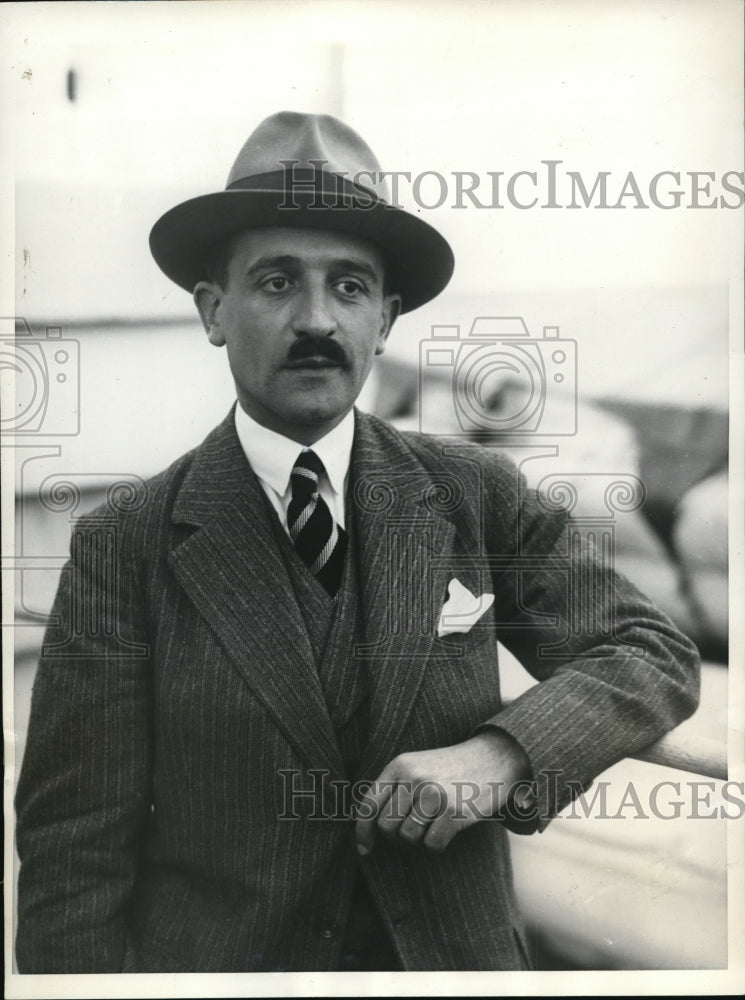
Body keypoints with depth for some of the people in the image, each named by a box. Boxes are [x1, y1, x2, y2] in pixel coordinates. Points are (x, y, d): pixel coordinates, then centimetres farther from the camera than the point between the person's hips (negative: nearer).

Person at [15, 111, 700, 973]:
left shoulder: (479, 496, -7)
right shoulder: (125, 547, -14)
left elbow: (657, 656, -5)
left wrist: (500, 754, -21)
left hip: (457, 952, 3)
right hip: (210, 954, -2)